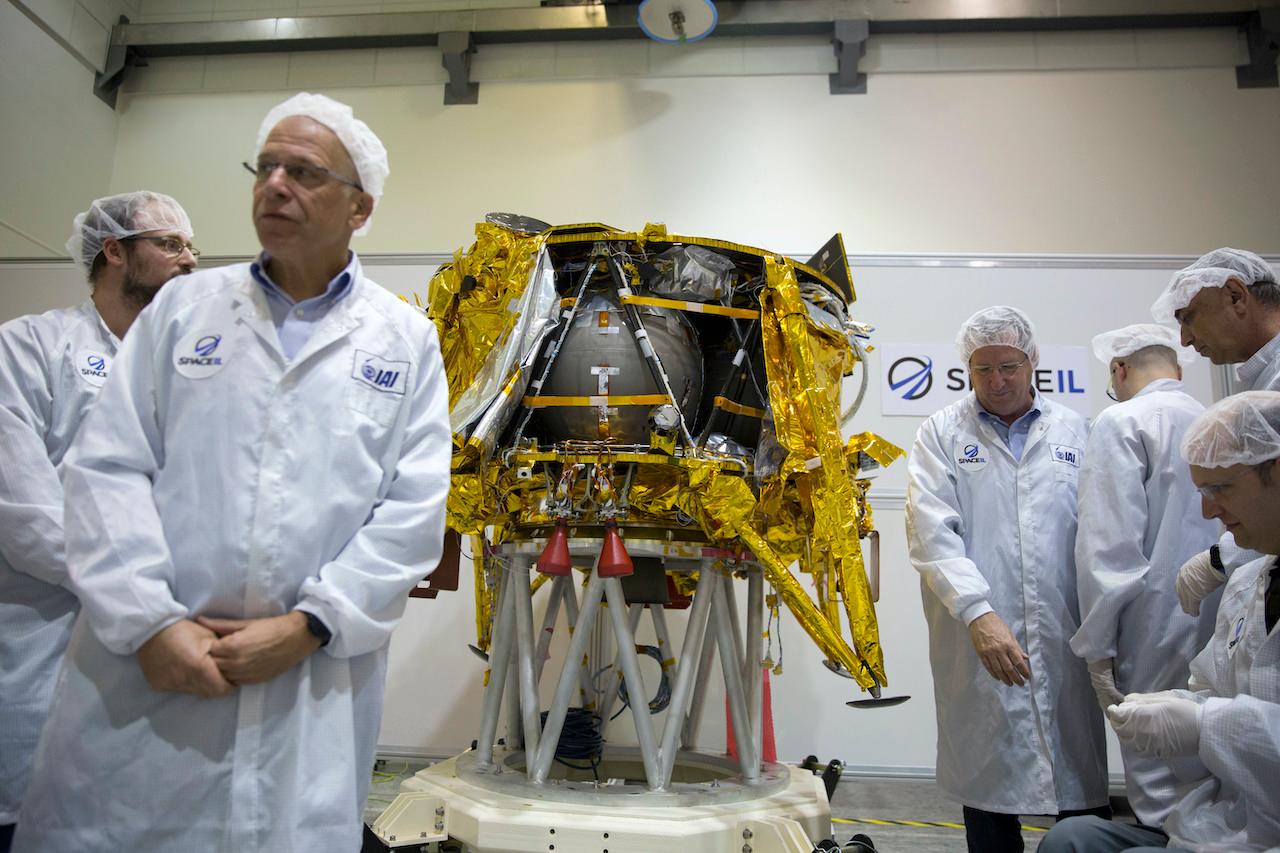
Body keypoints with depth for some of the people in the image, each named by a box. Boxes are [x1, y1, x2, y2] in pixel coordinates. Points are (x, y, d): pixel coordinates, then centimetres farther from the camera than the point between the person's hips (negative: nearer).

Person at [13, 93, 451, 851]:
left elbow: (414, 509, -2)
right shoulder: (184, 308, 9)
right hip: (140, 667, 2)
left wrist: (309, 626, -11)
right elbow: (108, 469, 2)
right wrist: (150, 622, -9)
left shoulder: (407, 340, 5)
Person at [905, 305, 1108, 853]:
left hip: (1066, 642, 2)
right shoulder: (942, 433, 6)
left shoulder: (1075, 432, 12)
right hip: (977, 644, -1)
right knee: (988, 791, 8)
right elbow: (931, 532, -7)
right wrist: (979, 614, -19)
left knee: (1084, 796, 7)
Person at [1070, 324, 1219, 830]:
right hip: (1230, 635, 7)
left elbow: (1111, 547, -15)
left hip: (1161, 641, -7)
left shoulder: (1123, 423, -8)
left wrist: (1098, 645, -9)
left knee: (1163, 798, 1)